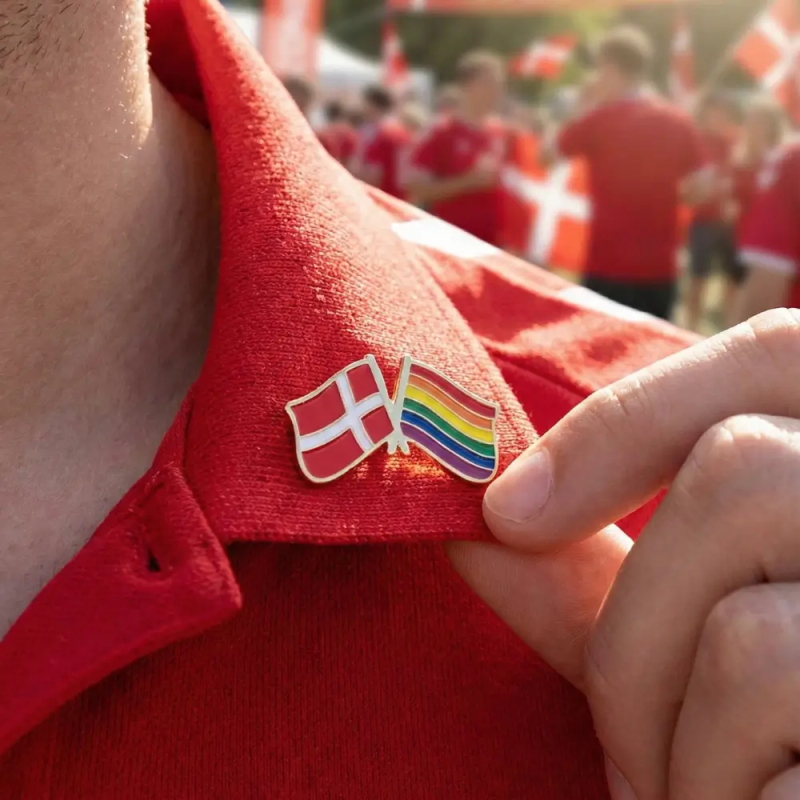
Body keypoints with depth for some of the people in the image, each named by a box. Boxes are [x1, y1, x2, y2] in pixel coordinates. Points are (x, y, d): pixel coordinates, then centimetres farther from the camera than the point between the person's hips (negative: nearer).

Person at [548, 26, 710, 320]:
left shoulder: (598, 121, -8)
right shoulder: (679, 124, 2)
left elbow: (553, 150, 8)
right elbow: (697, 189, 5)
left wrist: (583, 105, 13)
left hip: (608, 267, -4)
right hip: (660, 268, 4)